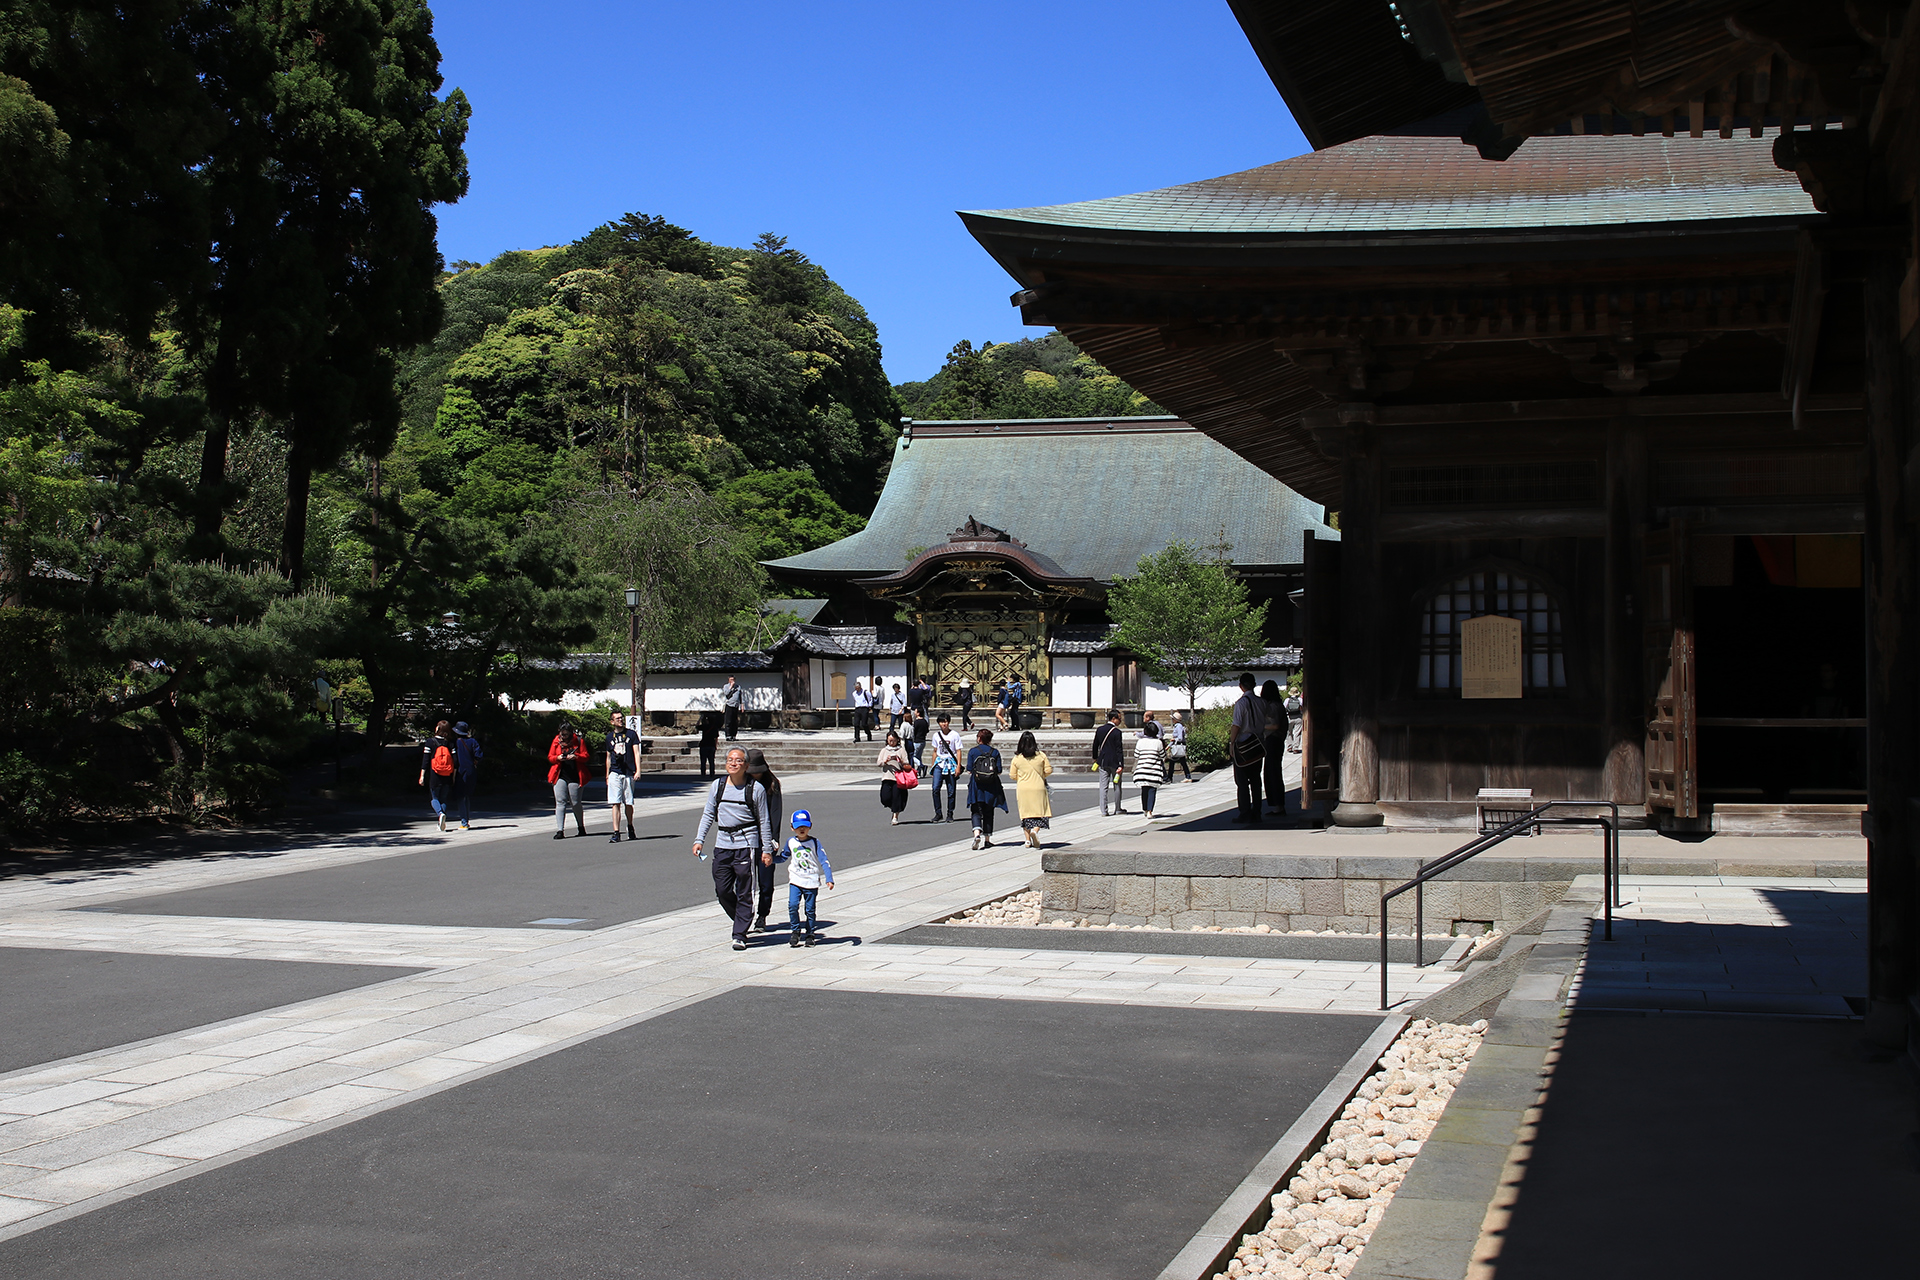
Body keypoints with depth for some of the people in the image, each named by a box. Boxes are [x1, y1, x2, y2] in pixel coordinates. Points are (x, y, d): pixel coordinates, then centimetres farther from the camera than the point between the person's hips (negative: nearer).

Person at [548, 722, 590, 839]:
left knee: (575, 803, 4)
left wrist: (575, 756, -19)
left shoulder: (579, 741, 3)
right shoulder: (556, 741, 9)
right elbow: (550, 756, 11)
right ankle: (560, 830, -9)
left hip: (575, 776, -2)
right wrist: (558, 758, -10)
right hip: (560, 776, 2)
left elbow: (585, 756, 0)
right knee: (560, 802, -7)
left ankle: (581, 828, 23)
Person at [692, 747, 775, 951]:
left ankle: (740, 935, 5)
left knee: (744, 893, -2)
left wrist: (767, 849, 1)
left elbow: (764, 821, 3)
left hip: (746, 844, -4)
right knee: (722, 891, 4)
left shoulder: (756, 789, -2)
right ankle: (742, 921, 27)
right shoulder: (718, 785, 8)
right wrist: (699, 840, 4)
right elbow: (708, 815, 14)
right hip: (722, 844, 4)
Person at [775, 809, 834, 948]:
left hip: (811, 882, -1)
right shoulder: (790, 842, 6)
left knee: (810, 909, 3)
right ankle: (794, 931, 3)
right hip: (795, 880, 2)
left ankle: (811, 934, 18)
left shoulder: (814, 842, -1)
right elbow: (782, 857, 21)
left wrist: (829, 879, -10)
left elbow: (824, 861, -2)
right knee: (793, 905, -14)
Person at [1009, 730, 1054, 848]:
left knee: (1025, 813, 11)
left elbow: (1012, 776, 2)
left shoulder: (1017, 758, -4)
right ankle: (1035, 830, -21)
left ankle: (1028, 839, 9)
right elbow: (1048, 771, -1)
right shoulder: (1041, 755, -5)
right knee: (1040, 813, 5)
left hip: (1023, 789, 1)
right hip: (1038, 789, -1)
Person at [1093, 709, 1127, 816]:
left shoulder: (1099, 730, 3)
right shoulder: (1117, 732, -13)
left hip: (1103, 762, 4)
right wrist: (1121, 765, -15)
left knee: (1103, 787, 3)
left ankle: (1103, 810, -1)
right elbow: (1119, 750, -15)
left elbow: (1095, 745, 13)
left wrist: (1095, 758, 27)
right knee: (1117, 786, 11)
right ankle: (1118, 808, 21)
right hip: (1114, 762, -4)